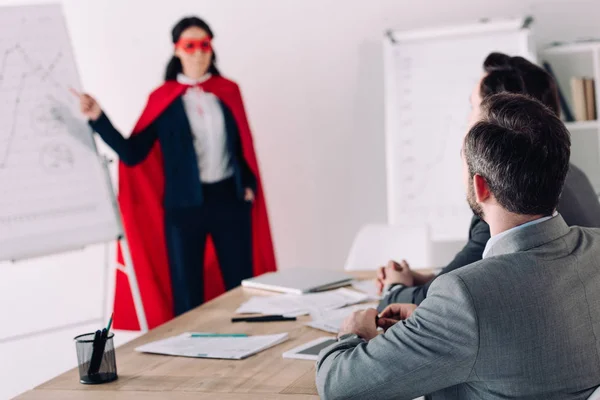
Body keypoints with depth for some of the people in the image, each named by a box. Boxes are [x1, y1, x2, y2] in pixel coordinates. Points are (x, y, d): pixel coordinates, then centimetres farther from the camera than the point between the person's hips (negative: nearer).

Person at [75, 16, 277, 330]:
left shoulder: (228, 91, 6)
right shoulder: (162, 99, 0)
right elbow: (133, 154, -5)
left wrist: (249, 184, 2)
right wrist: (98, 119, -15)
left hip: (229, 199, 2)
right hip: (184, 205, -2)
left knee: (241, 286, 5)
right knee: (186, 293, 3)